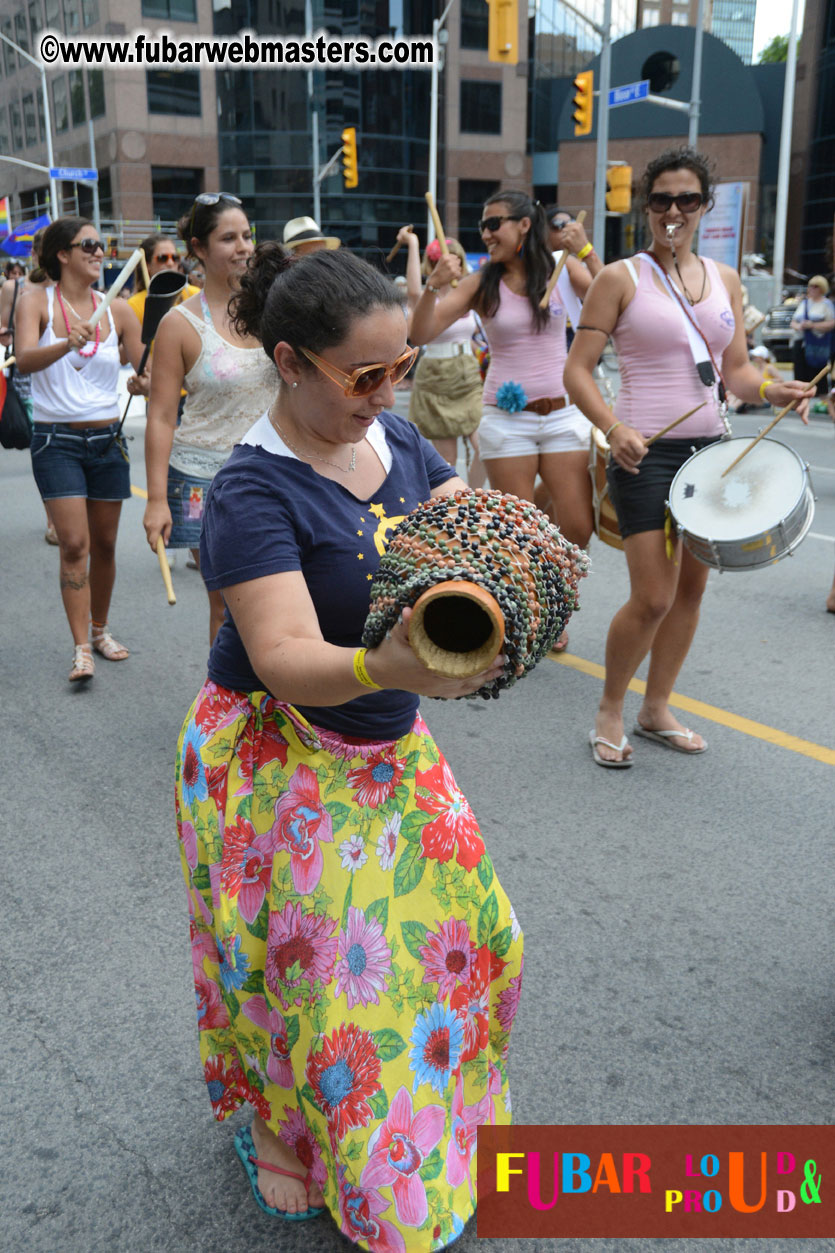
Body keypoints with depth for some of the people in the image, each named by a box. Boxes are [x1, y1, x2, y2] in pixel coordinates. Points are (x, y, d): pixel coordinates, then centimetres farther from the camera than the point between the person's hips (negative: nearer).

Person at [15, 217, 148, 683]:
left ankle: (100, 628, 28)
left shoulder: (117, 309, 4)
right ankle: (81, 648, -5)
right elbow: (26, 359, -21)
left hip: (107, 438, 3)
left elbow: (146, 370, 7)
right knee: (74, 543, -10)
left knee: (104, 543, 10)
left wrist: (144, 383, -17)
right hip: (57, 439, -3)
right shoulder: (37, 300, -4)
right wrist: (67, 344, -39)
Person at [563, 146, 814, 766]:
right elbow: (578, 369, -7)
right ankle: (610, 711, 12)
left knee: (691, 589, 10)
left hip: (709, 449, 6)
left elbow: (735, 371, 14)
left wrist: (770, 389, -7)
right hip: (646, 453, -5)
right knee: (653, 598, -10)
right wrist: (613, 428, -22)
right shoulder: (621, 278, -3)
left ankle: (657, 708, 26)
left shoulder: (725, 279, 12)